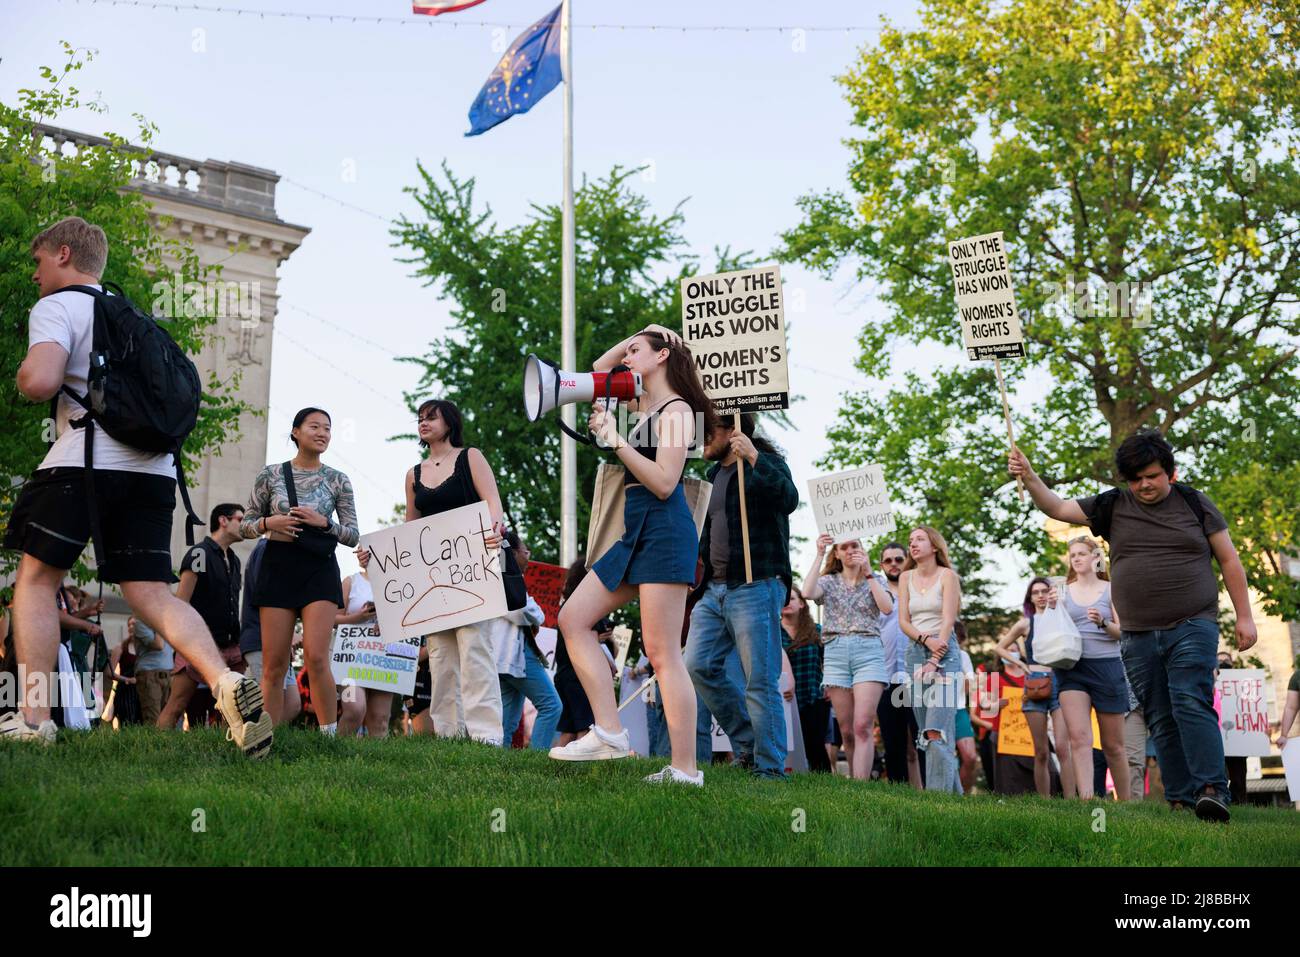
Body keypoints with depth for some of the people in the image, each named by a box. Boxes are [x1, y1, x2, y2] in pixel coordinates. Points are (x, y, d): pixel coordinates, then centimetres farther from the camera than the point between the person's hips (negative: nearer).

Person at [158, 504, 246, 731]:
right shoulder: (200, 553, -6)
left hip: (230, 647, 8)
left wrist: (239, 640, 16)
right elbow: (180, 602, -11)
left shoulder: (233, 560, 18)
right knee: (176, 706, -8)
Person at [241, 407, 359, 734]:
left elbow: (354, 535, 7)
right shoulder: (271, 475, 7)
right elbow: (246, 526, 11)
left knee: (316, 657, -15)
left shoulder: (338, 481, 8)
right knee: (274, 663, -1)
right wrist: (269, 523, -10)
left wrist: (324, 522, -10)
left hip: (320, 568, -1)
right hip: (278, 565, 1)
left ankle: (329, 735, -8)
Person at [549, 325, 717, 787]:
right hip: (635, 533, 10)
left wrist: (614, 439, -18)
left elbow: (664, 483, -18)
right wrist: (635, 336, 21)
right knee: (573, 619, 3)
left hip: (664, 532, -10)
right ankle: (609, 732, 0)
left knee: (662, 654, -10)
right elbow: (598, 371, 32)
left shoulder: (676, 410, -8)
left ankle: (685, 770, -6)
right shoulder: (643, 403, 18)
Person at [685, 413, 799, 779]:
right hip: (715, 588, 9)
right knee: (699, 666, 2)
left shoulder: (766, 464, -5)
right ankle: (747, 745, 15)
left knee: (760, 681, -6)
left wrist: (752, 457, -31)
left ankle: (770, 766, 2)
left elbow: (789, 499, -27)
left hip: (755, 588, -8)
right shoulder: (715, 474, 19)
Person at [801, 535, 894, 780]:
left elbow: (887, 608, -8)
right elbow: (807, 593, -10)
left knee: (863, 726, -16)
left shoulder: (874, 581, 12)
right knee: (846, 731, 2)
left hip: (868, 652, -2)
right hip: (836, 653, 2)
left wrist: (868, 573, -9)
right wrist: (819, 556, -8)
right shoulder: (829, 582, 13)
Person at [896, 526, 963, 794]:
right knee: (926, 731, 3)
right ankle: (953, 790, 10)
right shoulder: (906, 577, 13)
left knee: (936, 731, -17)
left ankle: (938, 792, -20)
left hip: (944, 652, -5)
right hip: (915, 651, 5)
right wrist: (925, 639, -13)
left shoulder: (947, 576, 0)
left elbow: (948, 621, -8)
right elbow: (903, 621, 7)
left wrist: (934, 661, -17)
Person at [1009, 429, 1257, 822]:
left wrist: (1244, 616, 3)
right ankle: (1181, 800, 6)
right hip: (1138, 638, 3)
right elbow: (1058, 508, 4)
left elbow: (1229, 560, 7)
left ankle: (1212, 790, -22)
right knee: (1160, 720, 3)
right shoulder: (1113, 507, 8)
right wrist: (1029, 477, -14)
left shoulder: (1194, 504, 4)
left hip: (1191, 627, -3)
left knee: (1191, 704, -19)